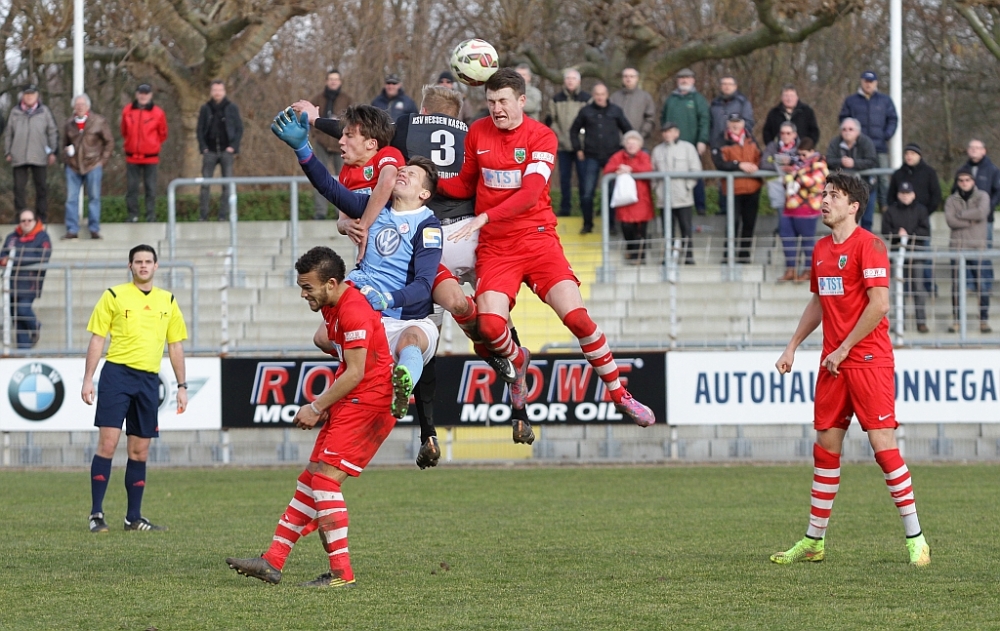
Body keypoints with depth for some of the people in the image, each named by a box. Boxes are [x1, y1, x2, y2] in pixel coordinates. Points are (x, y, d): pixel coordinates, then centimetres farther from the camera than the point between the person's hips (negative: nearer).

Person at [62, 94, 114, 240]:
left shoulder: (99, 122, 1)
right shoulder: (69, 125, 11)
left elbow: (109, 142, 5)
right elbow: (65, 144, 24)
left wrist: (103, 160, -2)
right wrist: (66, 155, 4)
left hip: (93, 166, -3)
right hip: (73, 166, 3)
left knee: (94, 198, -1)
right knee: (71, 199, -1)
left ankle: (94, 229, 4)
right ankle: (72, 230, 2)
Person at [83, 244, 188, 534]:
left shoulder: (168, 301, 13)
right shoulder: (114, 296, 3)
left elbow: (175, 346, 18)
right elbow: (97, 339, 2)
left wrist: (181, 386, 12)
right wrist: (88, 379, -5)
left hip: (148, 379, 4)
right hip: (117, 372, -4)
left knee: (139, 451, 6)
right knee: (108, 442, -11)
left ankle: (134, 517, 13)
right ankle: (96, 514, -7)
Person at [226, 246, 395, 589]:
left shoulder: (354, 311, -20)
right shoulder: (332, 307, 12)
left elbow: (355, 373, -20)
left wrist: (316, 408, -12)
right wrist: (323, 403, 11)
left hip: (367, 404, -11)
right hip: (349, 404, 11)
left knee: (325, 478, -14)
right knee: (311, 479, 9)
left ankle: (342, 573, -14)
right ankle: (273, 561, 11)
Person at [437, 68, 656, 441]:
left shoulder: (541, 137, -5)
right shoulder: (477, 133, 6)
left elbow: (530, 192, -18)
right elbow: (465, 185, 18)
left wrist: (485, 217, -29)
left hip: (537, 239, -2)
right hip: (495, 246, 2)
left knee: (576, 317, -14)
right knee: (490, 324, -19)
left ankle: (618, 395, 2)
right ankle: (517, 362, 17)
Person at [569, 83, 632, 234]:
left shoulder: (615, 111, 5)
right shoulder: (586, 111, 5)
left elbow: (628, 130, 13)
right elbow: (574, 130, 14)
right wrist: (578, 149, 8)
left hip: (612, 157, 0)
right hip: (592, 157, 0)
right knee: (587, 192, -3)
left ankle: (613, 224, 15)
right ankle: (587, 224, 7)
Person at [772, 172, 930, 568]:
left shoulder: (868, 245, -10)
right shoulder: (822, 249, 14)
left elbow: (879, 304, -17)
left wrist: (843, 349, -15)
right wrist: (793, 346, 20)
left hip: (869, 360, -8)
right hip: (833, 362, 8)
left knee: (883, 443, -9)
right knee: (825, 445, 8)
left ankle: (915, 539, -4)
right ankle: (814, 541, 14)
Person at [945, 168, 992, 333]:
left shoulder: (982, 196, 7)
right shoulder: (951, 200, 9)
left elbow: (982, 212, -12)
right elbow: (950, 220, -7)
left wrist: (961, 215, -5)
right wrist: (971, 221, -9)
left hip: (978, 246, -1)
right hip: (957, 247, 1)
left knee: (983, 286, -5)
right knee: (956, 286, -1)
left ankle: (984, 321, 2)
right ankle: (957, 321, 6)